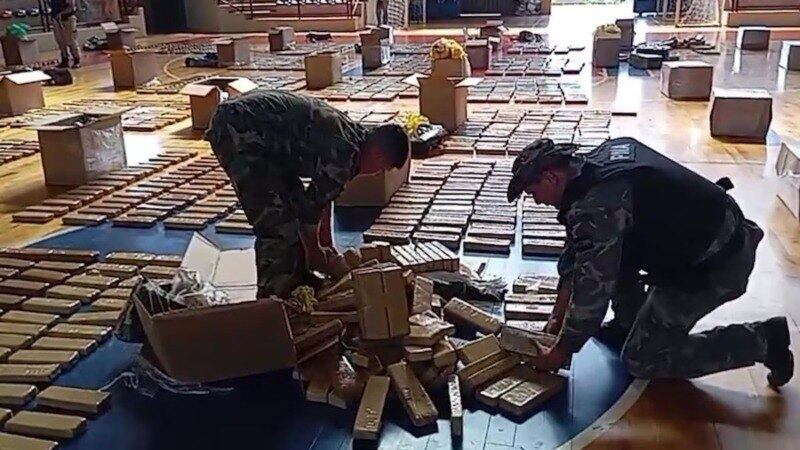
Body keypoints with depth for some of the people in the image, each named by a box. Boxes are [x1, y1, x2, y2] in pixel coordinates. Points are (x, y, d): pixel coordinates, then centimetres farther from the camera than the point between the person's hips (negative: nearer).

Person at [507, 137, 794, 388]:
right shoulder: (595, 163, 4)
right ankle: (629, 322, 25)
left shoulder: (596, 208, -26)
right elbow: (577, 249, 12)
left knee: (642, 361, 3)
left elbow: (593, 289, -22)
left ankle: (762, 340, 5)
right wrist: (558, 314, 14)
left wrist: (562, 352, -7)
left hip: (715, 268, -9)